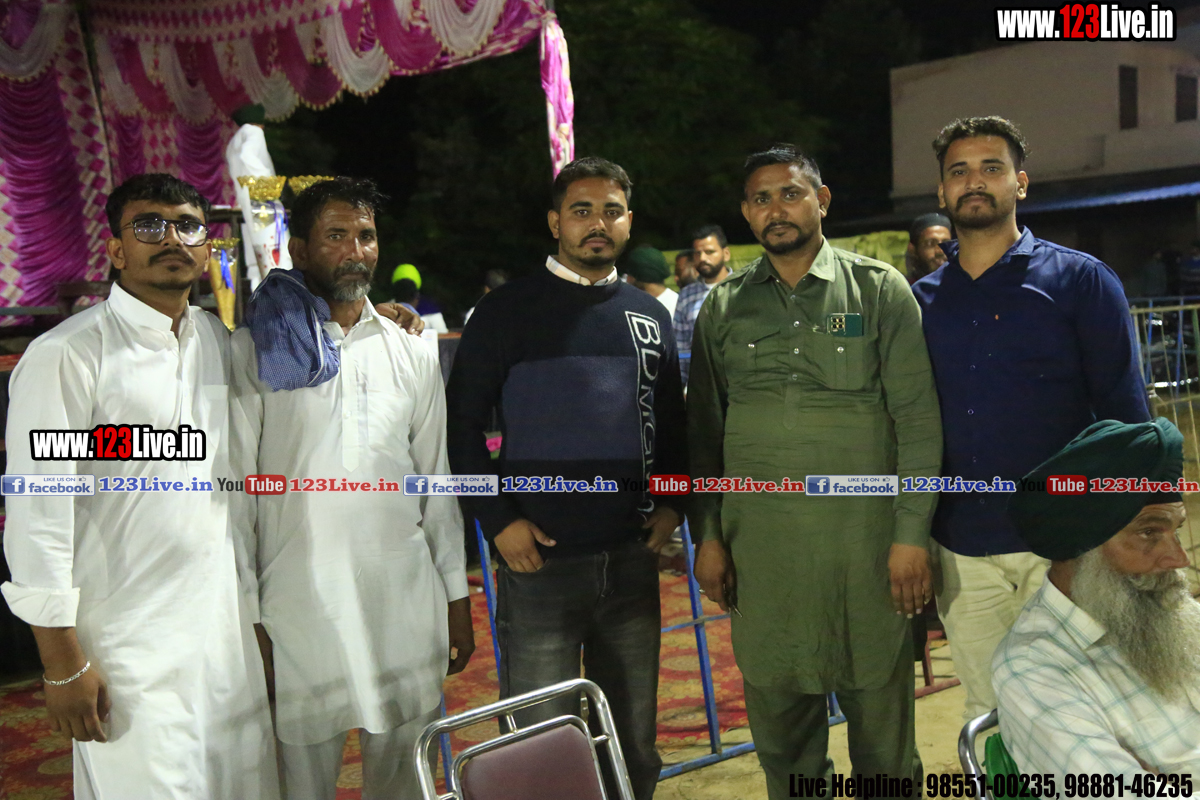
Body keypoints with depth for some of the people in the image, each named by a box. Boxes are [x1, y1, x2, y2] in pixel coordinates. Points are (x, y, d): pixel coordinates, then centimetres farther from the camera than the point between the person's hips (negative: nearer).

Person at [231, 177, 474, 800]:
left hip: (407, 599, 3)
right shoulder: (256, 351, -1)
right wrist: (244, 614, -5)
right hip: (300, 601, -3)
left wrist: (456, 595, 11)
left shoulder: (413, 355, 11)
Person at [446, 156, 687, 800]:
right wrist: (497, 520, -10)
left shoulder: (649, 316, 11)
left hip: (631, 557, 4)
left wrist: (672, 503, 3)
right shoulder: (508, 311, -2)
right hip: (539, 559, -4)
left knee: (634, 745, 15)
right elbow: (462, 422, -3)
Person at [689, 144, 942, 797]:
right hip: (759, 542, 2)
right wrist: (706, 536, 7)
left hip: (864, 535, -2)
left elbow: (918, 419, -1)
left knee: (880, 712, 6)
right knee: (777, 713, 11)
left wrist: (911, 534, -8)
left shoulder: (880, 291, 2)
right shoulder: (723, 307, 10)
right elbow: (703, 431, 12)